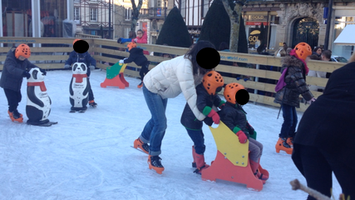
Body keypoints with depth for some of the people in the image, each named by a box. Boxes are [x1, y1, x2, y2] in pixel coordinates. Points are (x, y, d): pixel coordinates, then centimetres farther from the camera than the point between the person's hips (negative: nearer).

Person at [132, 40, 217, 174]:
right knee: (160, 123, -11)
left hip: (162, 89, 9)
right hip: (152, 88, -9)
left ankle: (141, 141, 48)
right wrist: (201, 116, -41)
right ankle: (153, 158, 7)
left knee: (157, 119, 24)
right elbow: (190, 94, -43)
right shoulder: (185, 66, -39)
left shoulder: (197, 66, -11)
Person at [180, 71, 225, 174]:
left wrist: (223, 105, -11)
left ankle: (196, 162, 41)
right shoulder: (201, 94, -32)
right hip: (191, 122, -11)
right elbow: (200, 106, -49)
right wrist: (213, 113, -55)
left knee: (199, 141, 23)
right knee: (200, 145, -2)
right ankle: (200, 167, 13)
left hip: (196, 121, 11)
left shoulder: (208, 93, -1)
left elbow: (216, 99, 9)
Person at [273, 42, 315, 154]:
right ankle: (281, 142, 0)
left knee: (293, 119, 17)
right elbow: (300, 85, -25)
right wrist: (310, 98, -25)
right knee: (289, 120, -7)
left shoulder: (292, 64, 14)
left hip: (289, 97, 10)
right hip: (287, 98, -10)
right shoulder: (295, 67, -18)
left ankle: (290, 139, 31)